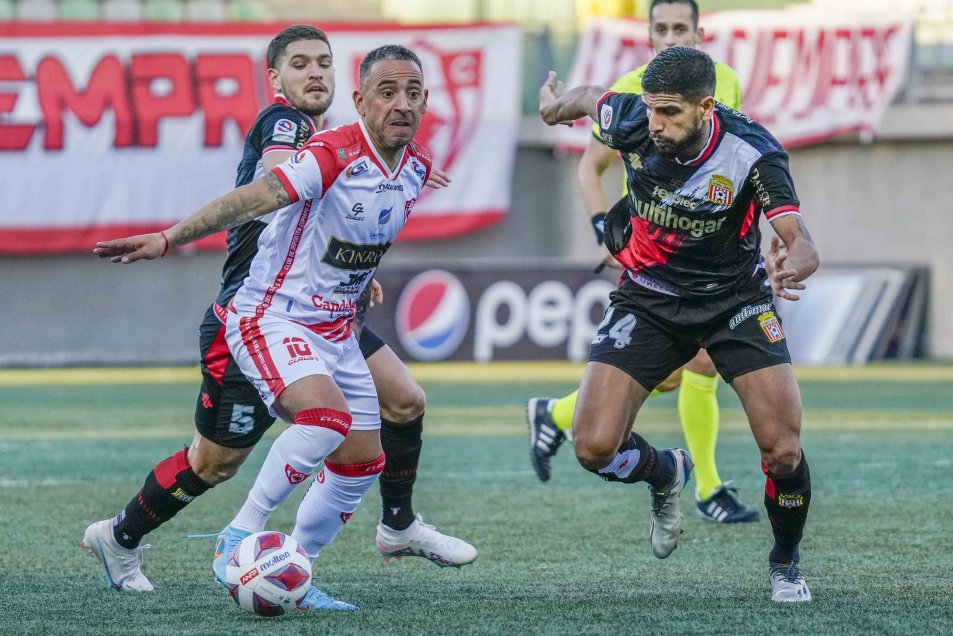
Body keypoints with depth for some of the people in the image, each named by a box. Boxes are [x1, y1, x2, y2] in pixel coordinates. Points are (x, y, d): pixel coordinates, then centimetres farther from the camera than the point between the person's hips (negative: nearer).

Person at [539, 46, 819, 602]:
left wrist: (795, 264, -56)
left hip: (736, 299, -2)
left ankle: (786, 564, 16)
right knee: (594, 447, -12)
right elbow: (593, 96, 7)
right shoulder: (631, 121, -18)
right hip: (649, 300, 2)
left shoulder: (753, 152, -26)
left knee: (783, 451, -16)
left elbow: (802, 243, -34)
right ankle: (666, 473, 26)